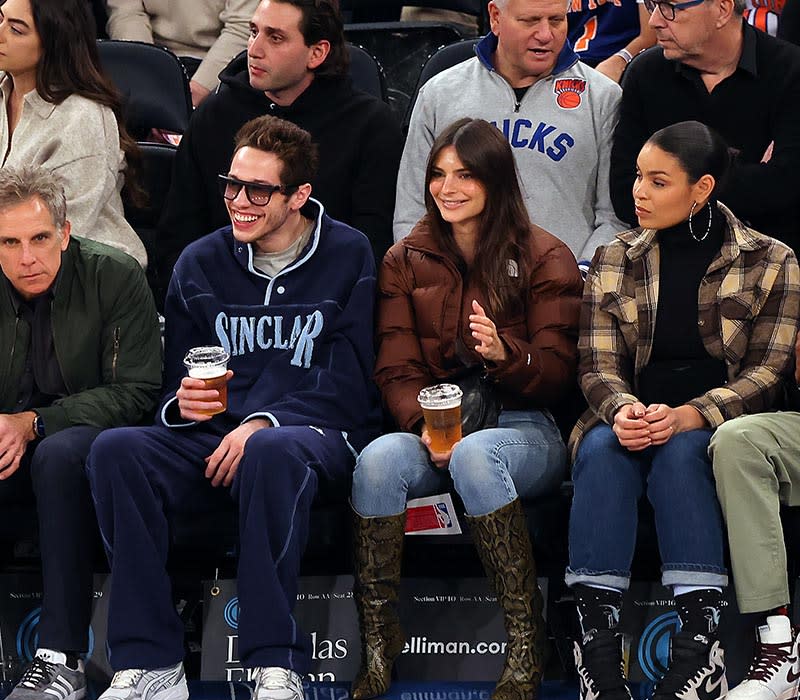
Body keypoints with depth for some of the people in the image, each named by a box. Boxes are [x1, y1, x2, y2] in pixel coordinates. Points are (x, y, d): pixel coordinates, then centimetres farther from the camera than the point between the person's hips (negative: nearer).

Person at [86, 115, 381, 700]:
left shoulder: (348, 257, 3)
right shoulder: (200, 264, 14)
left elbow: (350, 386, -4)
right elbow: (176, 382, 17)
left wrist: (264, 422, -17)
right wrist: (183, 403, -8)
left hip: (314, 436, -4)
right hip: (214, 440, 4)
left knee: (272, 450, -41)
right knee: (117, 449, -27)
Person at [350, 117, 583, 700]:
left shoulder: (545, 258, 4)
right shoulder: (405, 262, 13)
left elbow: (559, 373, -1)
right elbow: (396, 369, 6)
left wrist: (506, 354, -23)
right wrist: (425, 425, -15)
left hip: (525, 427, -3)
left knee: (474, 454, -38)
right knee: (379, 459, -32)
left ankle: (526, 641, -32)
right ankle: (378, 640, -25)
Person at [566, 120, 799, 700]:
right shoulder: (614, 261, 10)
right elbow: (597, 364, 5)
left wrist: (687, 416, -21)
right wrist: (622, 410, -20)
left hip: (719, 428, -2)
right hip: (635, 417, 2)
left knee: (679, 453, -36)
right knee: (602, 449, -32)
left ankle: (701, 649, -42)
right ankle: (597, 637, -39)